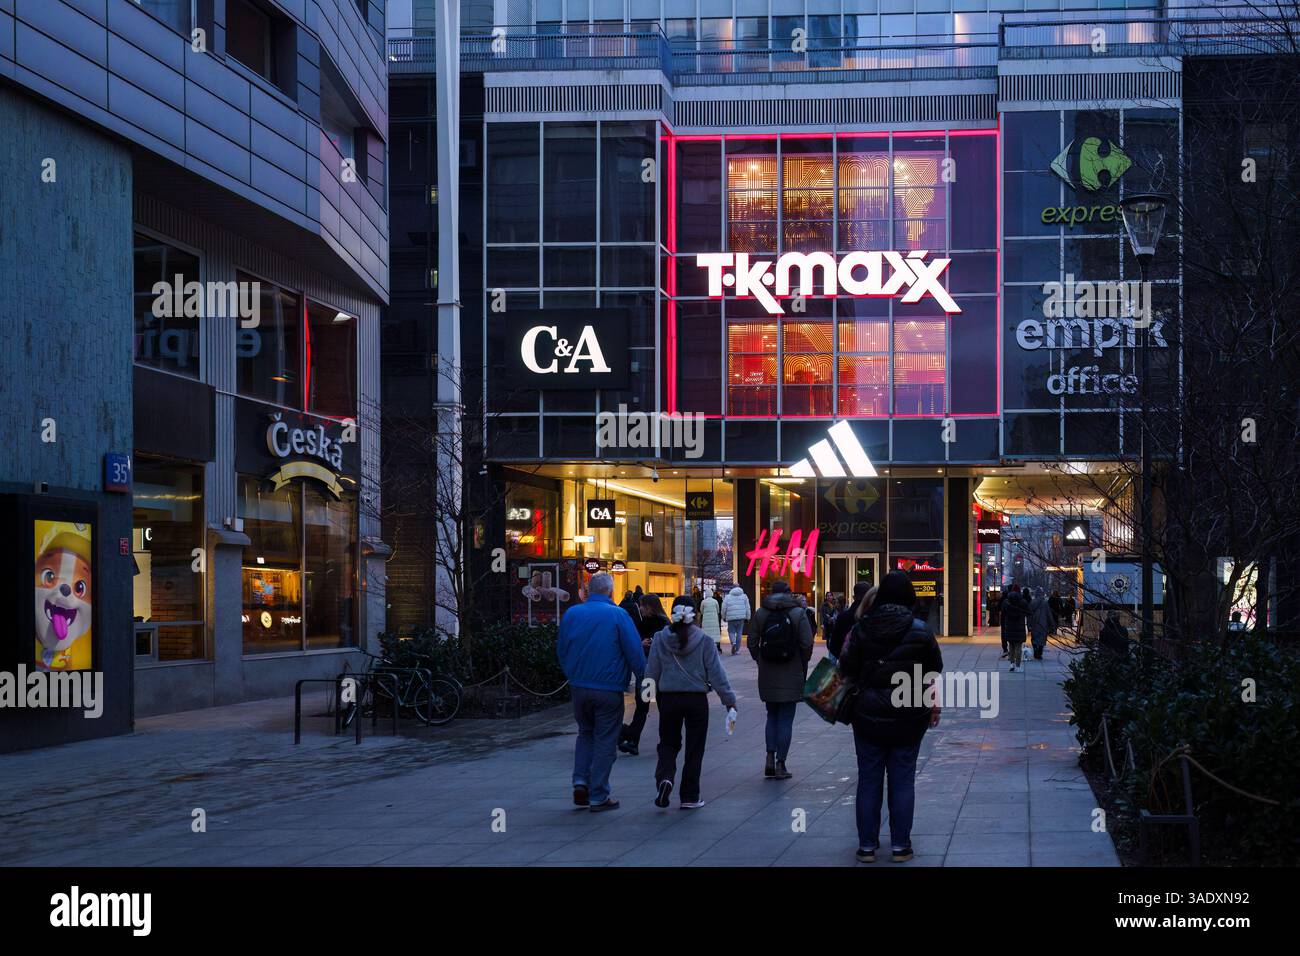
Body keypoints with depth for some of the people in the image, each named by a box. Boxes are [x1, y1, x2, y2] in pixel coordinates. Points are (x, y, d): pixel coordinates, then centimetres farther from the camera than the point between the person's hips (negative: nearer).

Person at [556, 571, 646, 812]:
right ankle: (598, 796, 6)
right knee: (605, 741, 5)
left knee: (585, 734, 22)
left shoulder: (571, 614, 2)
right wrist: (643, 681, 1)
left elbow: (561, 650, 12)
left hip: (579, 687, 4)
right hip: (609, 688, -4)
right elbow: (635, 653, -11)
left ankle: (581, 781, 6)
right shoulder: (618, 615, -10)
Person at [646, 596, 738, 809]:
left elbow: (651, 672, 1)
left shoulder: (660, 639, -4)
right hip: (697, 699, -1)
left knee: (668, 743, 16)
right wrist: (729, 700, 1)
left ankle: (664, 777, -12)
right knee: (694, 748, 9)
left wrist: (650, 695, 17)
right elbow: (716, 672, -7)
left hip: (668, 699, 1)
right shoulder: (704, 641, -9)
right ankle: (689, 797, 12)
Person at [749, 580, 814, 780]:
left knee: (772, 715, 17)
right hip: (791, 674, -2)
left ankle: (770, 758, 5)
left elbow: (752, 642, 1)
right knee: (786, 719, 3)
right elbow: (807, 643, -11)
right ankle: (780, 764, 2)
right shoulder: (798, 613, -6)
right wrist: (803, 665, 4)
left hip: (767, 674, 3)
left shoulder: (761, 613, 2)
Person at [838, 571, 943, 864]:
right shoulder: (920, 630, -7)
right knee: (903, 780, 8)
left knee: (869, 780, 9)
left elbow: (848, 669, -1)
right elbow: (934, 671, 2)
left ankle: (867, 845, 12)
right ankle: (900, 845, 10)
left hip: (869, 715, 0)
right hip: (909, 716, 0)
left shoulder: (862, 628, -6)